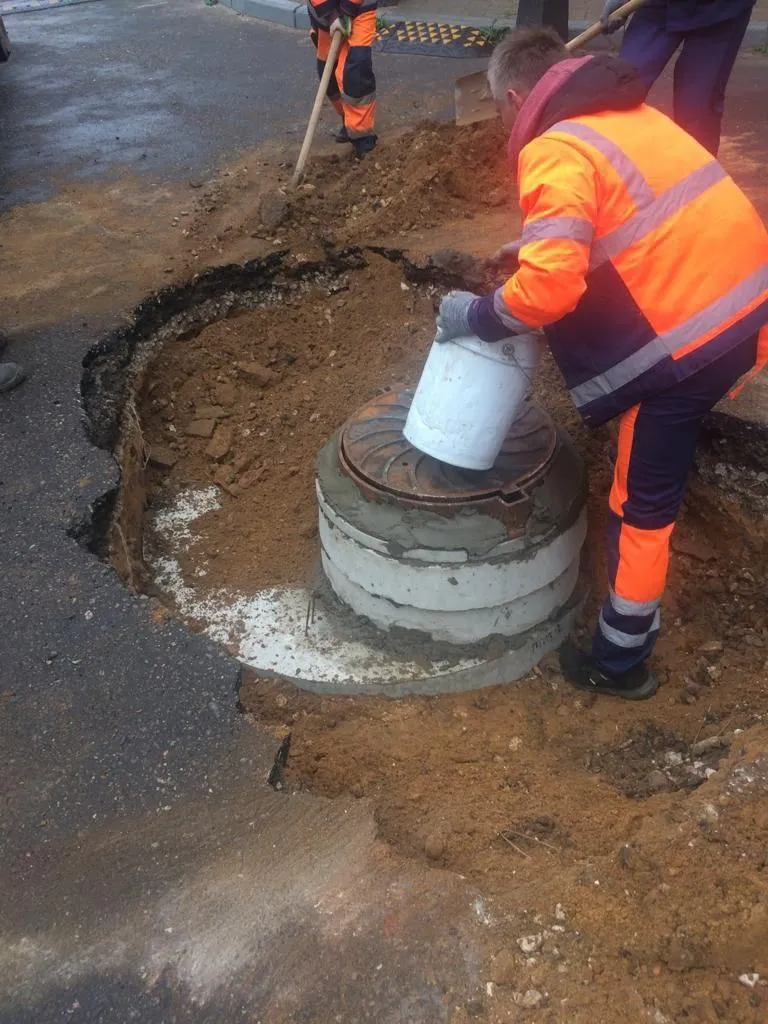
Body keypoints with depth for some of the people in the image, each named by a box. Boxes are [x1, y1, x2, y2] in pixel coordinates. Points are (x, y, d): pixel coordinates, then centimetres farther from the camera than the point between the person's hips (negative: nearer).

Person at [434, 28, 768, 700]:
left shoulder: (555, 151, -12)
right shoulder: (626, 112, 17)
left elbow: (549, 287, -22)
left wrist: (477, 315, -4)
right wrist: (541, 247, 29)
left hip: (691, 331, -9)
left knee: (644, 503, 5)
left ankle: (621, 662, 20)